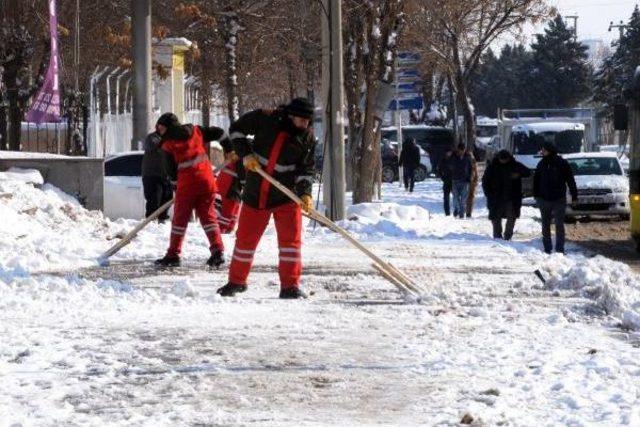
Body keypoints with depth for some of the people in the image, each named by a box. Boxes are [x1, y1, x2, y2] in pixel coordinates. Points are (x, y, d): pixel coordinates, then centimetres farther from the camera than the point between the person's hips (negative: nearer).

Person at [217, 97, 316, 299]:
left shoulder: (307, 139, -5)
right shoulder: (266, 119, -11)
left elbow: (305, 169, -1)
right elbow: (237, 128, 1)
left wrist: (305, 193, -16)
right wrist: (246, 154, -11)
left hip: (286, 196, 0)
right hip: (256, 193, 0)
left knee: (290, 238, -10)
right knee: (246, 237, 7)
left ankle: (290, 285, -4)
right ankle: (236, 281, 24)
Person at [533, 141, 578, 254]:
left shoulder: (562, 163, -7)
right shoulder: (542, 164, 3)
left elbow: (570, 180, -4)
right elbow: (536, 180, 11)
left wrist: (574, 195, -6)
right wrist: (536, 195, 8)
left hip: (559, 200, -4)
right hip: (544, 200, 4)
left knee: (559, 224, -5)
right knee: (546, 225, 9)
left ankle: (560, 249, -2)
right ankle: (547, 248, 16)